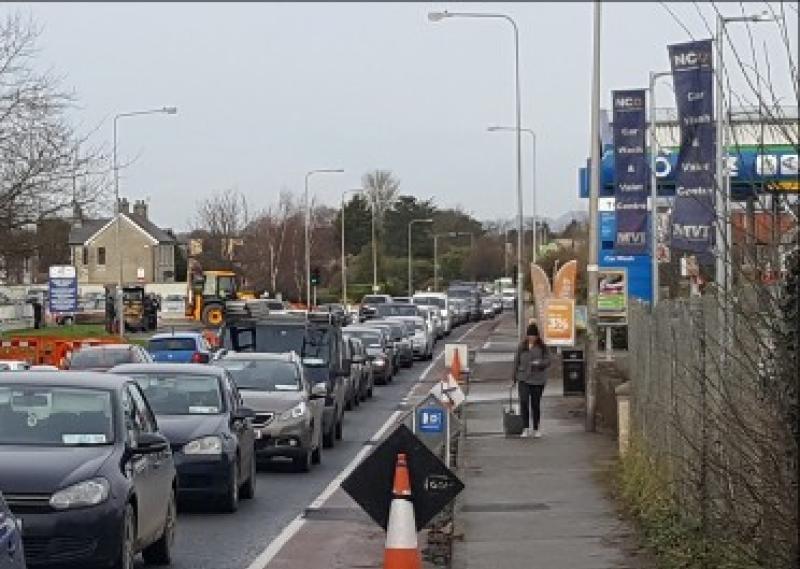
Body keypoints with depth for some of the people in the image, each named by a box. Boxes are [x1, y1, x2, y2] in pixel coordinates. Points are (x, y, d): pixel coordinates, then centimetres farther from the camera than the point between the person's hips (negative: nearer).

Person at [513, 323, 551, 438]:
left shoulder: (542, 347, 3)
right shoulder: (522, 347, 5)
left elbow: (547, 361, -1)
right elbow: (516, 362, 11)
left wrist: (539, 363, -21)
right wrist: (515, 376, 10)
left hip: (538, 380, 0)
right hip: (523, 379, 0)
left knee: (536, 405, 7)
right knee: (524, 402, -14)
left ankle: (536, 429, 18)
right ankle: (526, 428, -10)